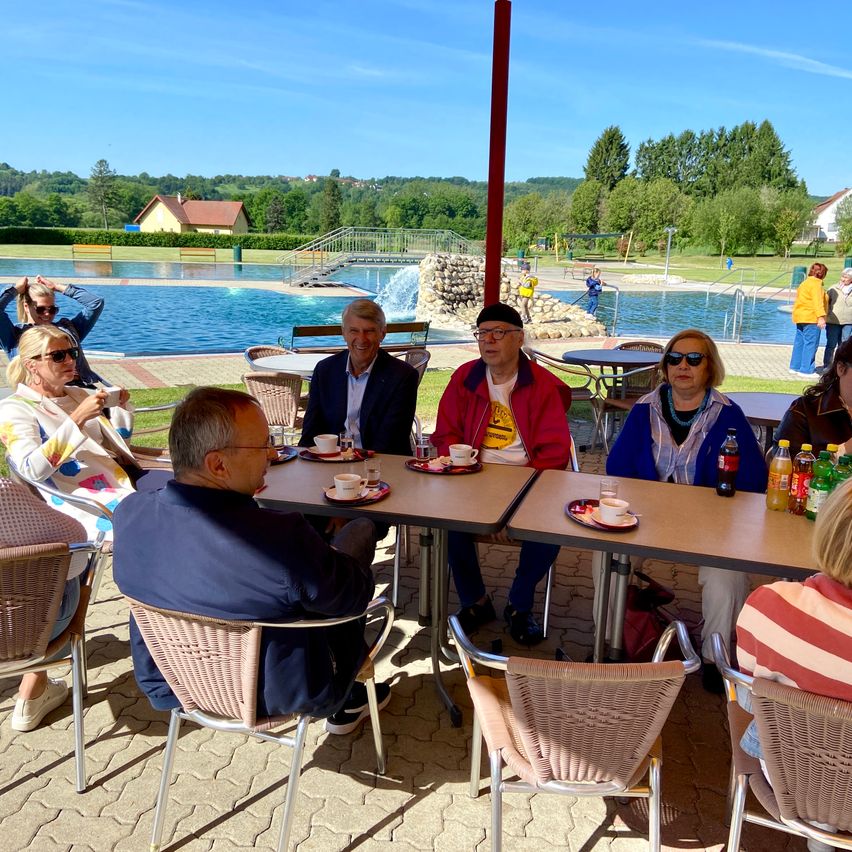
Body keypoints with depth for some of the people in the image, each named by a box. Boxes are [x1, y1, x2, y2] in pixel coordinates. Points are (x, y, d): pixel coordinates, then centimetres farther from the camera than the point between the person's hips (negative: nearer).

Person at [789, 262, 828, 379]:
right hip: (811, 318, -10)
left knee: (799, 342, 15)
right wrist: (821, 316, -28)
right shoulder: (816, 284, -12)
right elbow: (818, 302, -22)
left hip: (800, 317, 10)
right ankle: (807, 370, -7)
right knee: (810, 344, -7)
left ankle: (795, 366, 21)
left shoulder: (805, 283, 16)